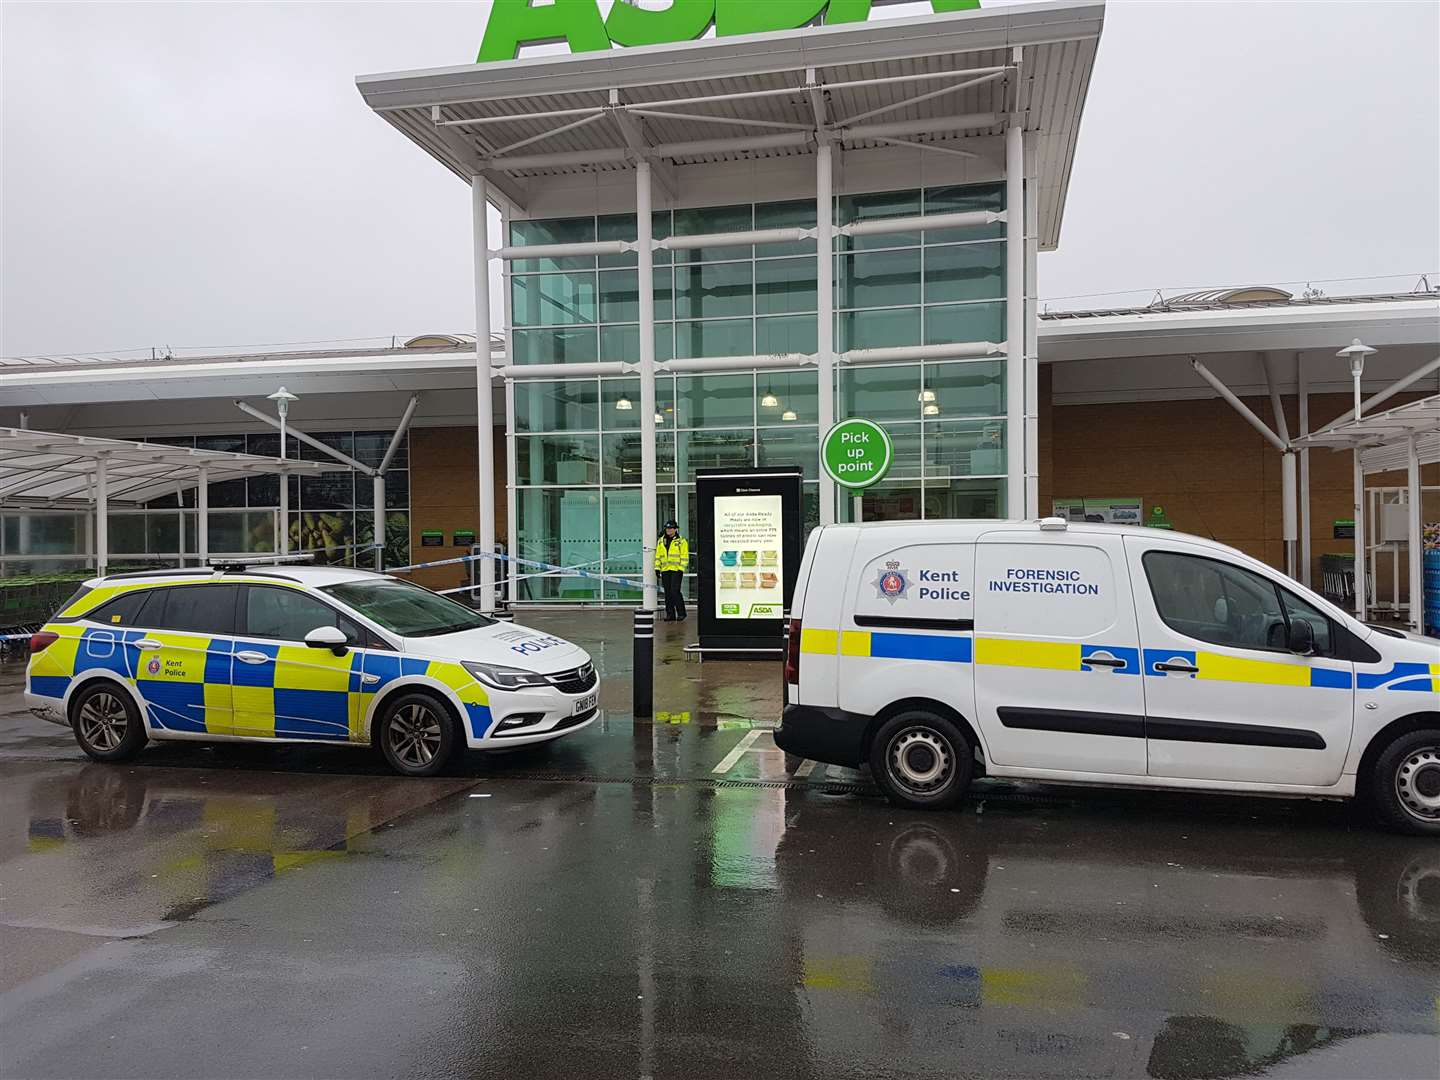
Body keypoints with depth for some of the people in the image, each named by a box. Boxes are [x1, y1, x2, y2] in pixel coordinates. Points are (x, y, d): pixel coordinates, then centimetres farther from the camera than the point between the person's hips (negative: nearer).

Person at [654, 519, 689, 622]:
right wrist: (657, 568, 10)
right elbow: (658, 555, 18)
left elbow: (684, 556, -3)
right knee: (667, 593, 6)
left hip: (676, 570, -5)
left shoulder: (681, 541, -1)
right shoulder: (661, 541, 14)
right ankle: (670, 614, 11)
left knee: (675, 591, -13)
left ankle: (681, 613, -2)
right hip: (665, 570, 5)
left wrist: (681, 569, -10)